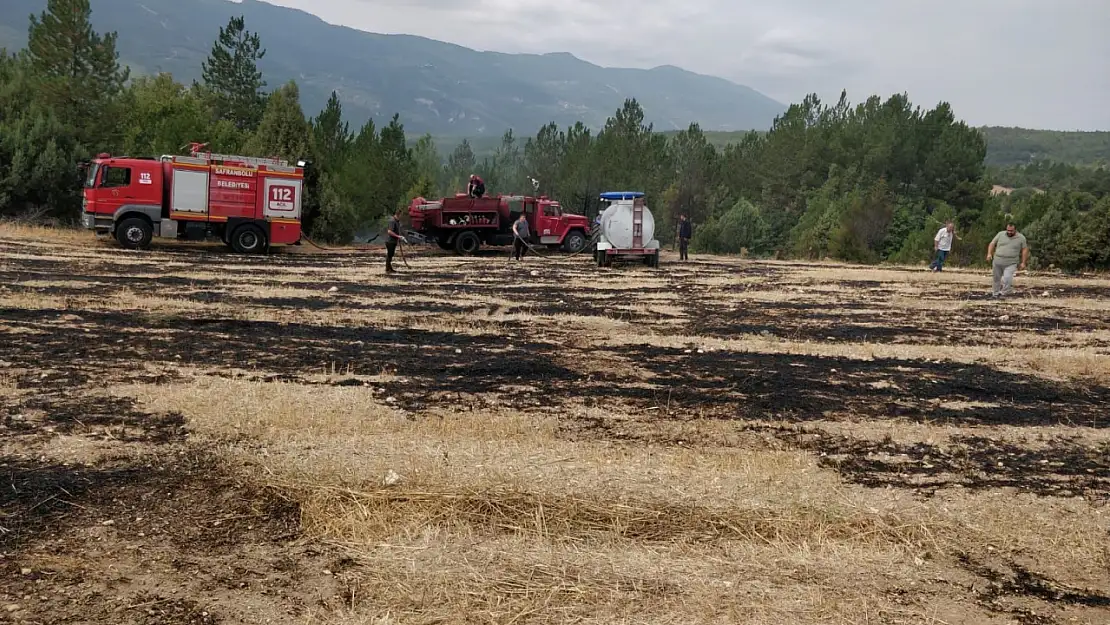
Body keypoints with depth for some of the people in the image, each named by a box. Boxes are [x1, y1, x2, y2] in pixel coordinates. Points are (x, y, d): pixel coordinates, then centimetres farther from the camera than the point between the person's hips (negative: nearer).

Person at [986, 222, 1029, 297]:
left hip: (1011, 264, -3)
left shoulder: (1021, 238, -1)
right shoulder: (1000, 234, 3)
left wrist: (1023, 263, 1)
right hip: (997, 262, 3)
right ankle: (996, 293, 28)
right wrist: (989, 254, -8)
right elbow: (992, 244, 7)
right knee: (997, 279, 12)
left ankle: (1003, 293, -5)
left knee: (1007, 278, -20)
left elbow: (1025, 250, 4)